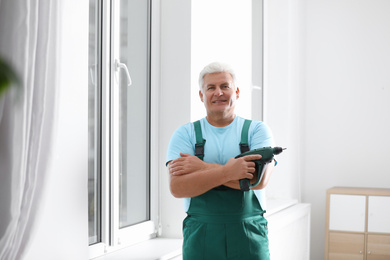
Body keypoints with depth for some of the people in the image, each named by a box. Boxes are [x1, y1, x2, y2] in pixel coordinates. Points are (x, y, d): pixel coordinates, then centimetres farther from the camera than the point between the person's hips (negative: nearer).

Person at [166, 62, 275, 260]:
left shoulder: (257, 130, 4)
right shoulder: (185, 134, 4)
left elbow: (259, 179, -13)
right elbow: (177, 187, -10)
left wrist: (202, 168, -12)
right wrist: (227, 171, -21)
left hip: (249, 237, 0)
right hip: (200, 237, 0)